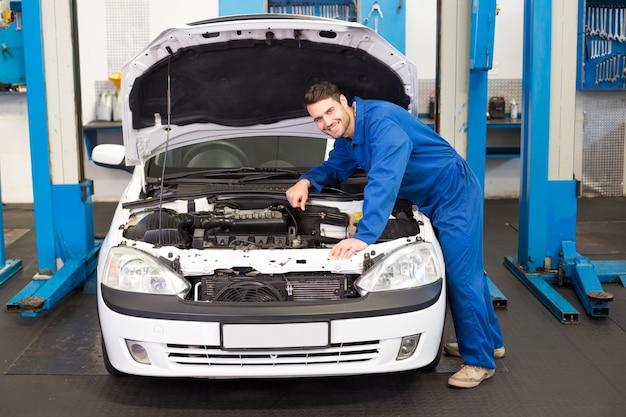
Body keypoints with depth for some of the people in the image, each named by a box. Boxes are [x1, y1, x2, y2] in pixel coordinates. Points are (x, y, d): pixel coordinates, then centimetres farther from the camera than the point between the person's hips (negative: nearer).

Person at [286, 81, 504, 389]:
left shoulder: (381, 122, -29)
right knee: (466, 271, 17)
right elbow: (336, 167, 16)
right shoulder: (347, 133, 2)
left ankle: (480, 361, 3)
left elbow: (384, 183, -40)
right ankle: (491, 342, 31)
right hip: (430, 200, 10)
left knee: (463, 274, -8)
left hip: (454, 192, -10)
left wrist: (364, 236, -47)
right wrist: (307, 181, -6)